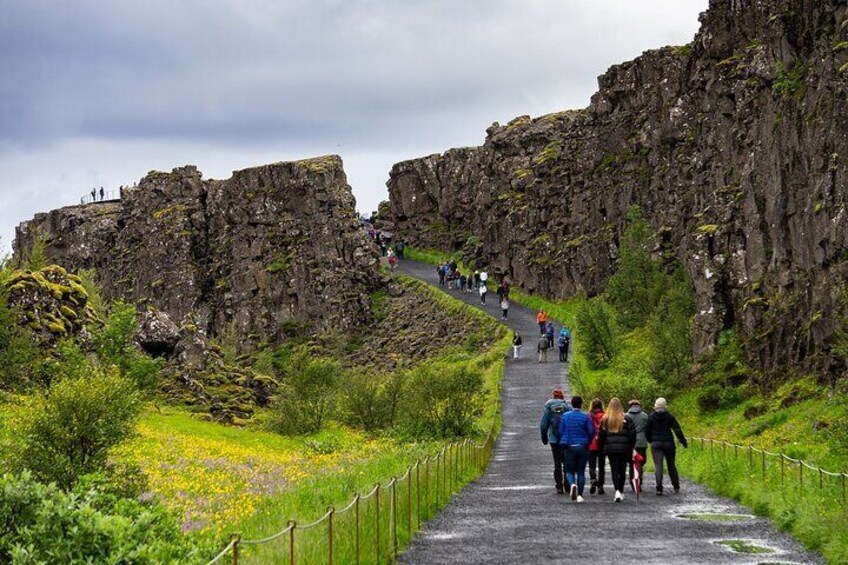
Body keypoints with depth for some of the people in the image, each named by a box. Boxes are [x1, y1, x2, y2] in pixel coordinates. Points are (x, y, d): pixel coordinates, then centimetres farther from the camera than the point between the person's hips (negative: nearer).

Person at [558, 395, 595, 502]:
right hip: (582, 448, 0)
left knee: (569, 471, 8)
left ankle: (572, 484, -23)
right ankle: (579, 495, 5)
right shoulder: (585, 417, -5)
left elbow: (561, 431, 2)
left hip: (569, 448, 0)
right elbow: (591, 432, -5)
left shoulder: (565, 416, -1)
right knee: (581, 472, 9)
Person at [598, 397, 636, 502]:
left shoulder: (605, 419, 0)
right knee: (622, 470, 11)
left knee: (614, 470, 0)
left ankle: (617, 491, -18)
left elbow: (601, 435, 2)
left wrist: (601, 448, 13)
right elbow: (632, 434, -1)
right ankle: (621, 491, 15)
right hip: (624, 449, 0)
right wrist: (631, 447, 11)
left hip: (610, 448, 0)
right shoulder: (626, 419, -2)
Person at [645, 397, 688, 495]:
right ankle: (676, 487, 22)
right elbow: (677, 430, -4)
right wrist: (684, 442, 3)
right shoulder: (670, 416, -2)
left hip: (656, 444, -1)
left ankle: (659, 488, -19)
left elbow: (647, 431, 5)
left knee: (658, 465, -5)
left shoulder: (651, 417, 1)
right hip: (668, 443, 1)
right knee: (671, 465, 14)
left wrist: (650, 441, 22)